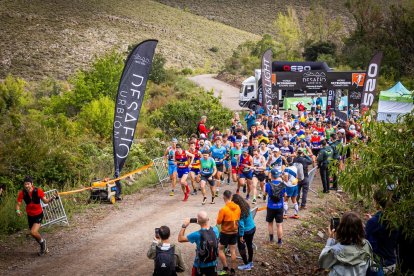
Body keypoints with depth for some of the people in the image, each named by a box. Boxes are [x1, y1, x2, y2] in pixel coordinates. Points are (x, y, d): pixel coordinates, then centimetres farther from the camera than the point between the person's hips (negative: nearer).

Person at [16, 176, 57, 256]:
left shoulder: (38, 191, -21)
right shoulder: (22, 193, -16)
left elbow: (45, 201, -8)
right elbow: (18, 204, -10)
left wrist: (51, 199, -27)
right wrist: (18, 211, -30)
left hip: (39, 214, -4)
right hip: (30, 215, 4)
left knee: (33, 232, -21)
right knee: (34, 234, 16)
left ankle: (42, 241, 11)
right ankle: (43, 247, 41)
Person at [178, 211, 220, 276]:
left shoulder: (197, 235, -25)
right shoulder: (215, 230, -14)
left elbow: (180, 239, -12)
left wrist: (184, 226, -5)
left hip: (199, 265, -3)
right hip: (212, 264, 3)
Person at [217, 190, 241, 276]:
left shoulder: (223, 209, -22)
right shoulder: (237, 207, -5)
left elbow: (218, 222, -13)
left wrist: (219, 216, 3)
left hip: (225, 233, -5)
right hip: (234, 232, 5)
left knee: (220, 249, 11)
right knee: (233, 251, 12)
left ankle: (225, 268, 10)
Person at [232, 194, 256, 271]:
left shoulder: (239, 211, -28)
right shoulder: (246, 206, -6)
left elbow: (241, 225, -25)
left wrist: (241, 236, -18)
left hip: (245, 231, -8)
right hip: (252, 228, 8)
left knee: (241, 247, 9)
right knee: (249, 245, 22)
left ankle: (247, 265, 15)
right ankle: (250, 262, 37)